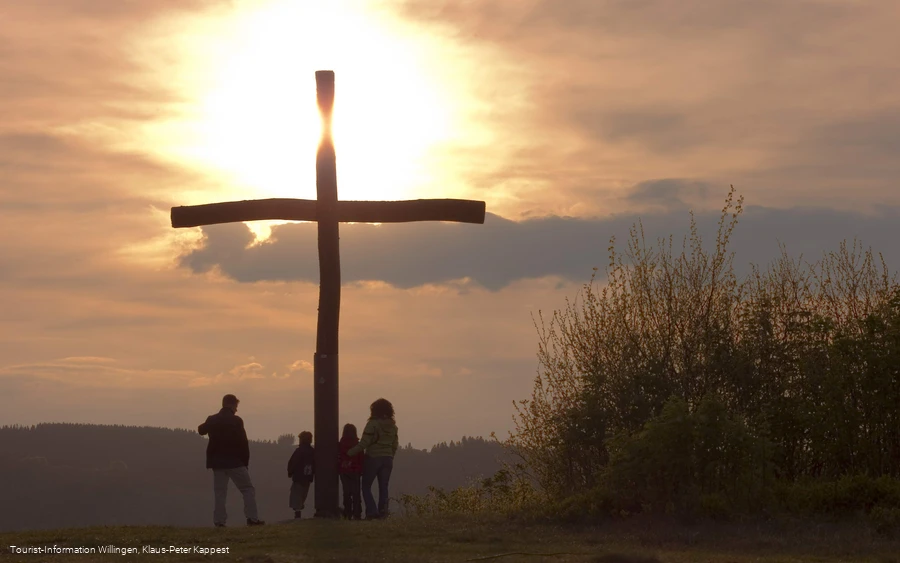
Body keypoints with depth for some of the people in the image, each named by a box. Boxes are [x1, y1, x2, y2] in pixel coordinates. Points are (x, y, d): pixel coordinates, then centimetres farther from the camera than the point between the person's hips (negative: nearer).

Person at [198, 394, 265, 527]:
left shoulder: (212, 419, 5)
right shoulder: (236, 421, -11)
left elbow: (201, 430, 26)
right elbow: (243, 443, -11)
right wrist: (245, 461, -1)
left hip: (217, 462, 5)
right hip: (235, 462, -5)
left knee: (220, 492, 8)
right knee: (248, 489, 1)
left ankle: (219, 521, -1)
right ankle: (252, 518, -7)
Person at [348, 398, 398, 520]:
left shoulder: (373, 424, -12)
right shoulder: (393, 426, 6)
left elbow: (364, 443, -15)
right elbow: (394, 445, 12)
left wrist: (350, 452, -6)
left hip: (373, 458, -5)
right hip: (387, 459, 5)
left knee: (366, 487, 4)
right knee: (383, 488, 9)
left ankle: (372, 512, -9)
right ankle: (383, 512, 1)